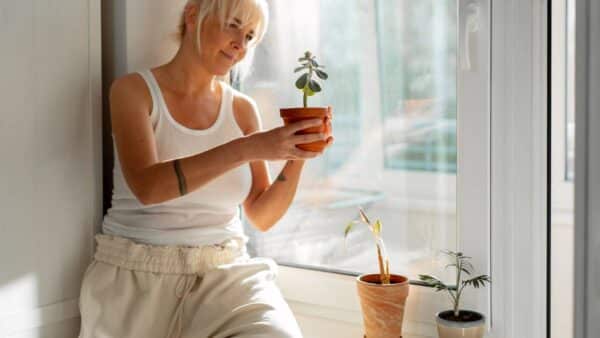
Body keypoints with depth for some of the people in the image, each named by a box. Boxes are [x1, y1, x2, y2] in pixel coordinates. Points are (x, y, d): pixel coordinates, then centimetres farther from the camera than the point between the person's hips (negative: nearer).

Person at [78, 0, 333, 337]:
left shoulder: (243, 109, 5)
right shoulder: (134, 89, -4)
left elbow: (262, 217, 6)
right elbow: (147, 186, -21)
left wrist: (297, 160, -12)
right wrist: (248, 148, -28)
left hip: (224, 271, 2)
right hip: (138, 273, -2)